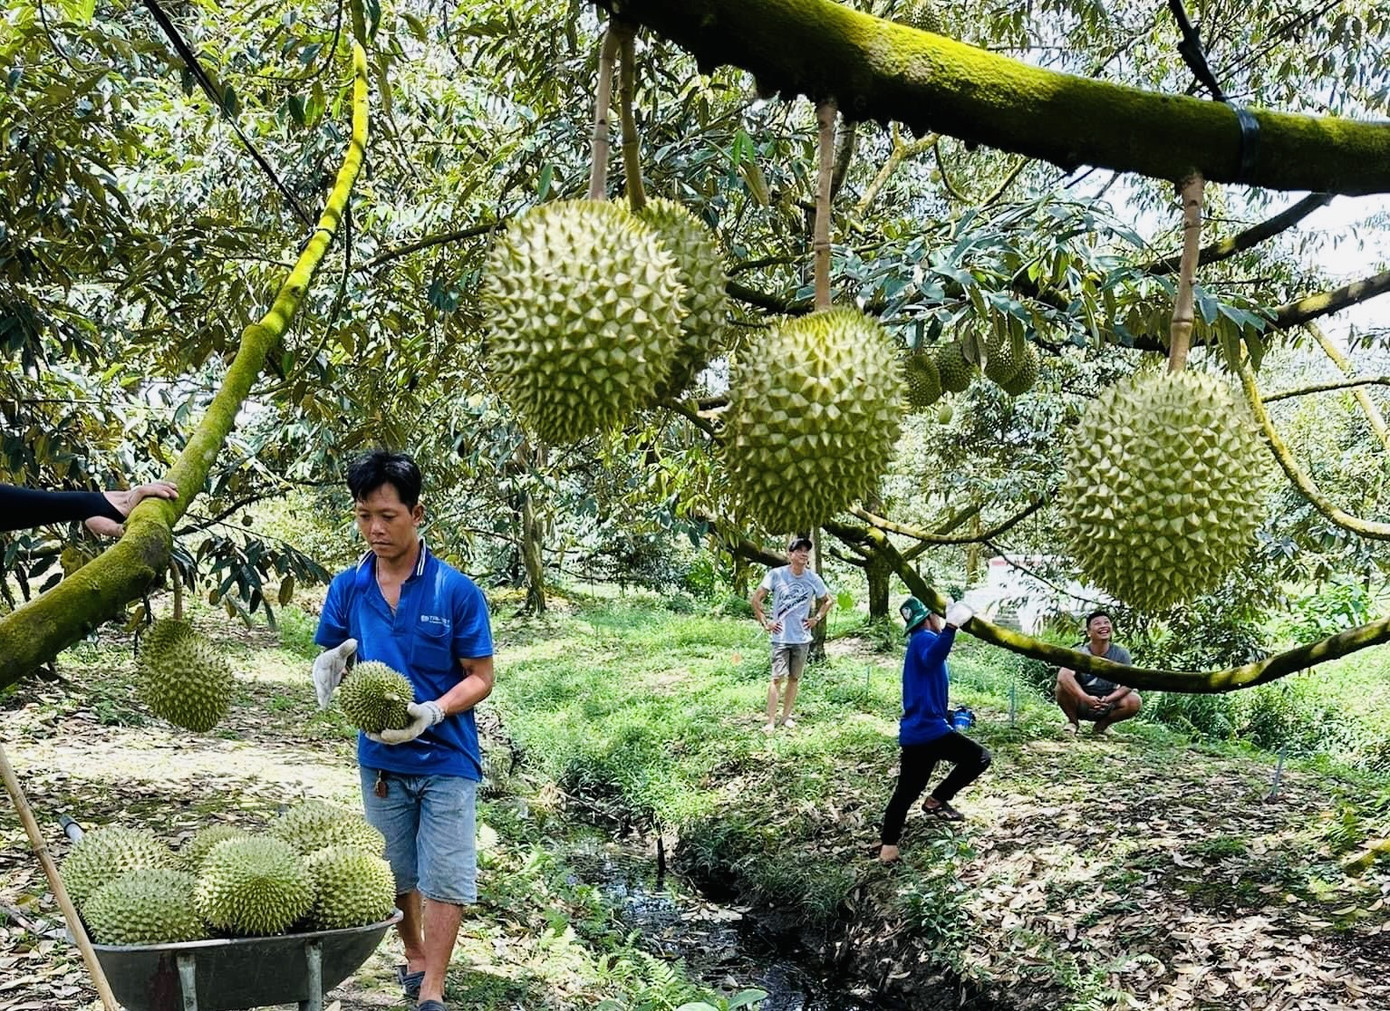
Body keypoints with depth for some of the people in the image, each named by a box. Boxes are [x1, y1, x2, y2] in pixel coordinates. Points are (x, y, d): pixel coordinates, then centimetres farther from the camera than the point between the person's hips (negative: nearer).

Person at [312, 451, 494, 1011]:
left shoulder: (456, 590, -15)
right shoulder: (347, 587, -4)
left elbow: (480, 677, -10)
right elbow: (329, 659, 7)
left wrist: (433, 712, -28)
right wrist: (331, 669, -18)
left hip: (445, 758, -4)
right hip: (379, 757, 4)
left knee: (445, 877, 0)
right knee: (395, 872, 19)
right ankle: (413, 959, 41)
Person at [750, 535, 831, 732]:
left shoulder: (813, 579, 0)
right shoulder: (776, 575, -8)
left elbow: (827, 601, 18)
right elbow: (756, 599, -2)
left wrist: (817, 619, 6)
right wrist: (765, 623, -4)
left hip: (803, 638, 3)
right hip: (781, 637, -3)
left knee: (794, 678, 10)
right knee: (778, 678, -7)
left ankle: (786, 716, 21)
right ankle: (771, 721, -6)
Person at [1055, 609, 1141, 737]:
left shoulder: (1121, 654, -9)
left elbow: (1128, 683, -17)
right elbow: (1063, 676, -35)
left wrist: (1108, 699, -36)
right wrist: (1086, 698, -49)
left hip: (1107, 707, 2)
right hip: (1081, 703, -2)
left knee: (1134, 701, -25)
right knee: (1063, 687, -31)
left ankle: (1103, 724, 4)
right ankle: (1073, 722, -1)